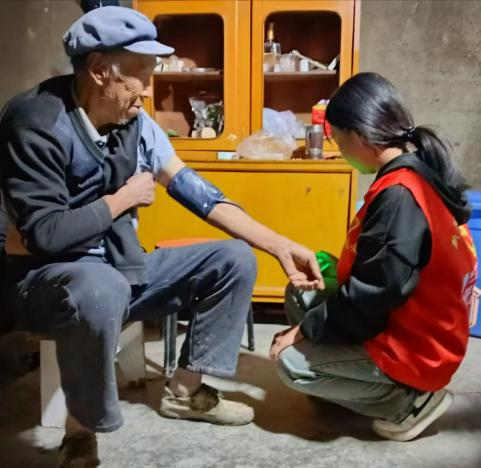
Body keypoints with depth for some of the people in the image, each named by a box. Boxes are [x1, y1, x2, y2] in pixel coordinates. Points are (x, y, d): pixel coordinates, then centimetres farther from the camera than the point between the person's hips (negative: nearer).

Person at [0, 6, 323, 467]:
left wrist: (281, 246, -7)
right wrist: (123, 199, -13)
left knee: (234, 260, -2)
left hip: (121, 265, 7)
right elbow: (45, 235, -25)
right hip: (47, 276, -6)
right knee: (102, 290, -42)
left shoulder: (135, 122, 0)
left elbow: (195, 191, -2)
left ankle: (185, 390, 10)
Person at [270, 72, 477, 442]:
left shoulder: (399, 195, -28)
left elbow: (370, 296, -24)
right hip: (411, 325, 10)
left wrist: (302, 331, -13)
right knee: (300, 295, 11)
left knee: (292, 362, -7)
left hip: (414, 349, -9)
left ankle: (409, 399, 1)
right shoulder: (421, 173, 2)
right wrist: (338, 271, 9)